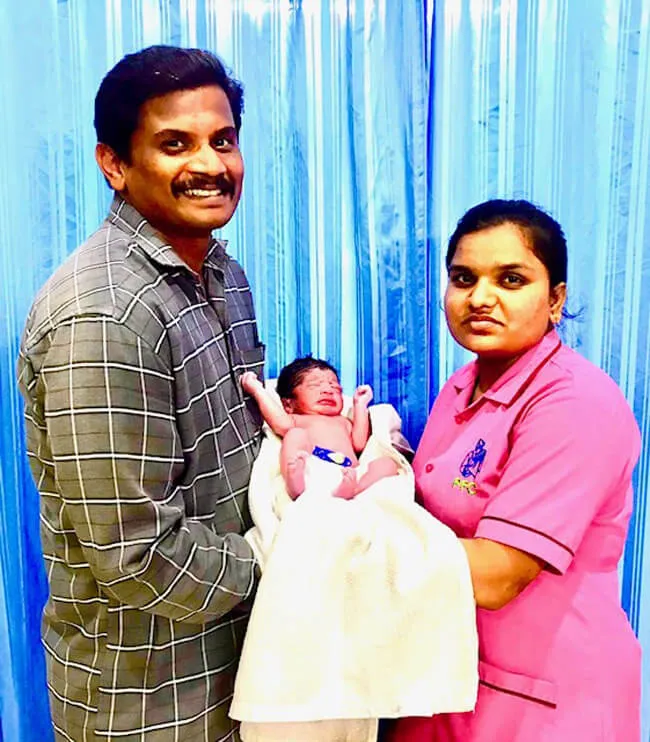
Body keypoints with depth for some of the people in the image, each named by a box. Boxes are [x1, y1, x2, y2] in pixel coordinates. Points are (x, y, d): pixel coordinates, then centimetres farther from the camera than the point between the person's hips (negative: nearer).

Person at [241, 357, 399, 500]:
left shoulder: (343, 421, 41)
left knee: (388, 462, -14)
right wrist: (258, 391, 12)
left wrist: (360, 405, 28)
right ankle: (296, 487, -47)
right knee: (296, 435, -21)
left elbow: (359, 444, 20)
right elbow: (283, 425, 5)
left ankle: (351, 489, -45)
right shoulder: (298, 419, 31)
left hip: (346, 471, 3)